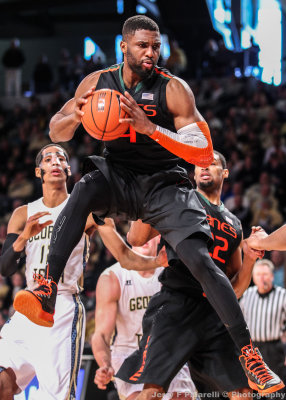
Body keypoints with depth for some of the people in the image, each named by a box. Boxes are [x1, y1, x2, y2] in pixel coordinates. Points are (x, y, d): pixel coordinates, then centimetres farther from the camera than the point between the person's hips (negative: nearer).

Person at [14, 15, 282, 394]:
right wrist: (76, 115, -18)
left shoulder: (174, 89, -13)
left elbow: (205, 154, -17)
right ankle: (46, 296, -42)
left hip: (164, 182, -2)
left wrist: (151, 128, -29)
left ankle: (247, 353, -14)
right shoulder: (97, 82, -2)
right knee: (83, 190, -33)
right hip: (117, 176, 2)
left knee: (201, 261, -20)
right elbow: (56, 133, 7)